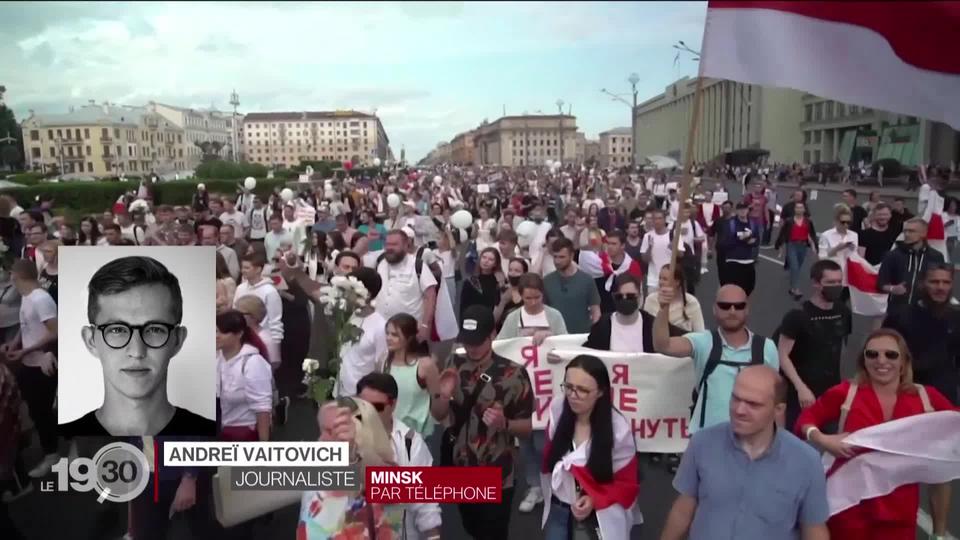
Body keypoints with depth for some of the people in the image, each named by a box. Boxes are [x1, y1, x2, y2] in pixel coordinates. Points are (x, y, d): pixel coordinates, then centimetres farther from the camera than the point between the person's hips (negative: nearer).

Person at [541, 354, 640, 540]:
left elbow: (627, 484, -10)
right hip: (558, 506, 2)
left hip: (601, 514, -2)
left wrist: (595, 500, -24)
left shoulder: (618, 429, -22)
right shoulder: (557, 408, -15)